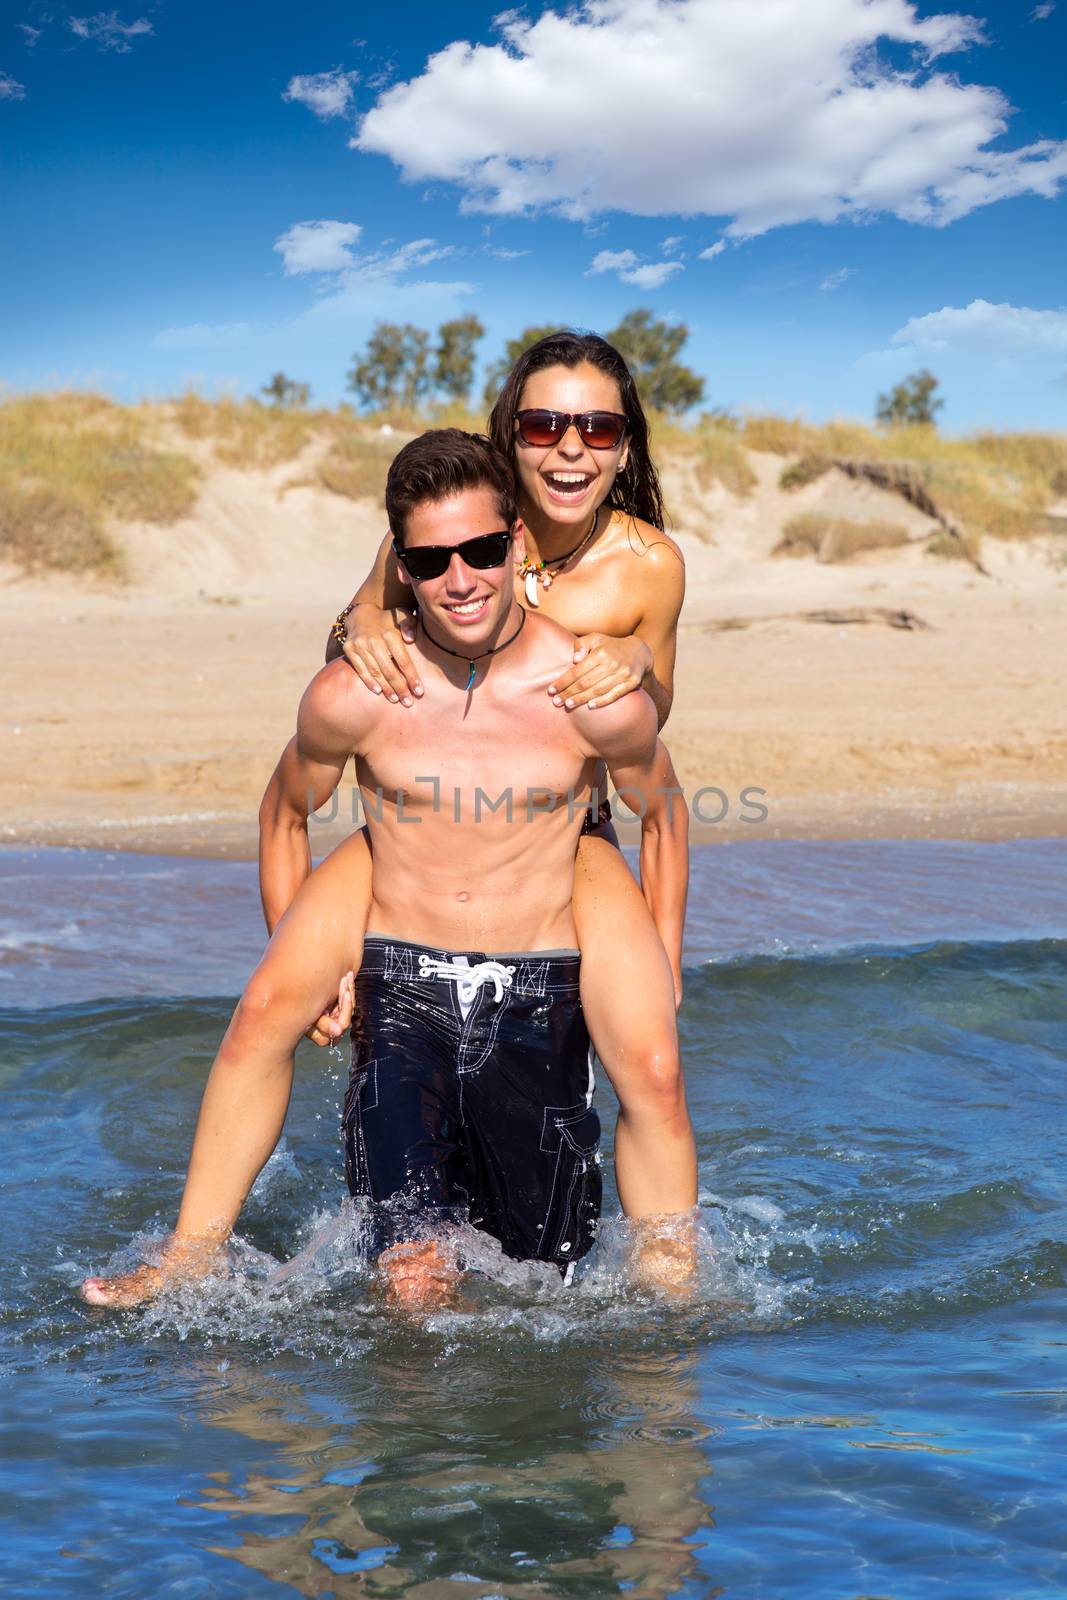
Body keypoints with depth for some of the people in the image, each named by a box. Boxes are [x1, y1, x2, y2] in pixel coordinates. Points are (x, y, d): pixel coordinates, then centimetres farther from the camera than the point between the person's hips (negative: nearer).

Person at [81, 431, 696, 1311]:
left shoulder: (596, 697, -9)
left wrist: (661, 969, 11)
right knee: (415, 1284, -13)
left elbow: (663, 812, 11)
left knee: (550, 1272, 9)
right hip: (399, 984, 0)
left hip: (536, 998, 0)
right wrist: (295, 962, 14)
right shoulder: (351, 695, -9)